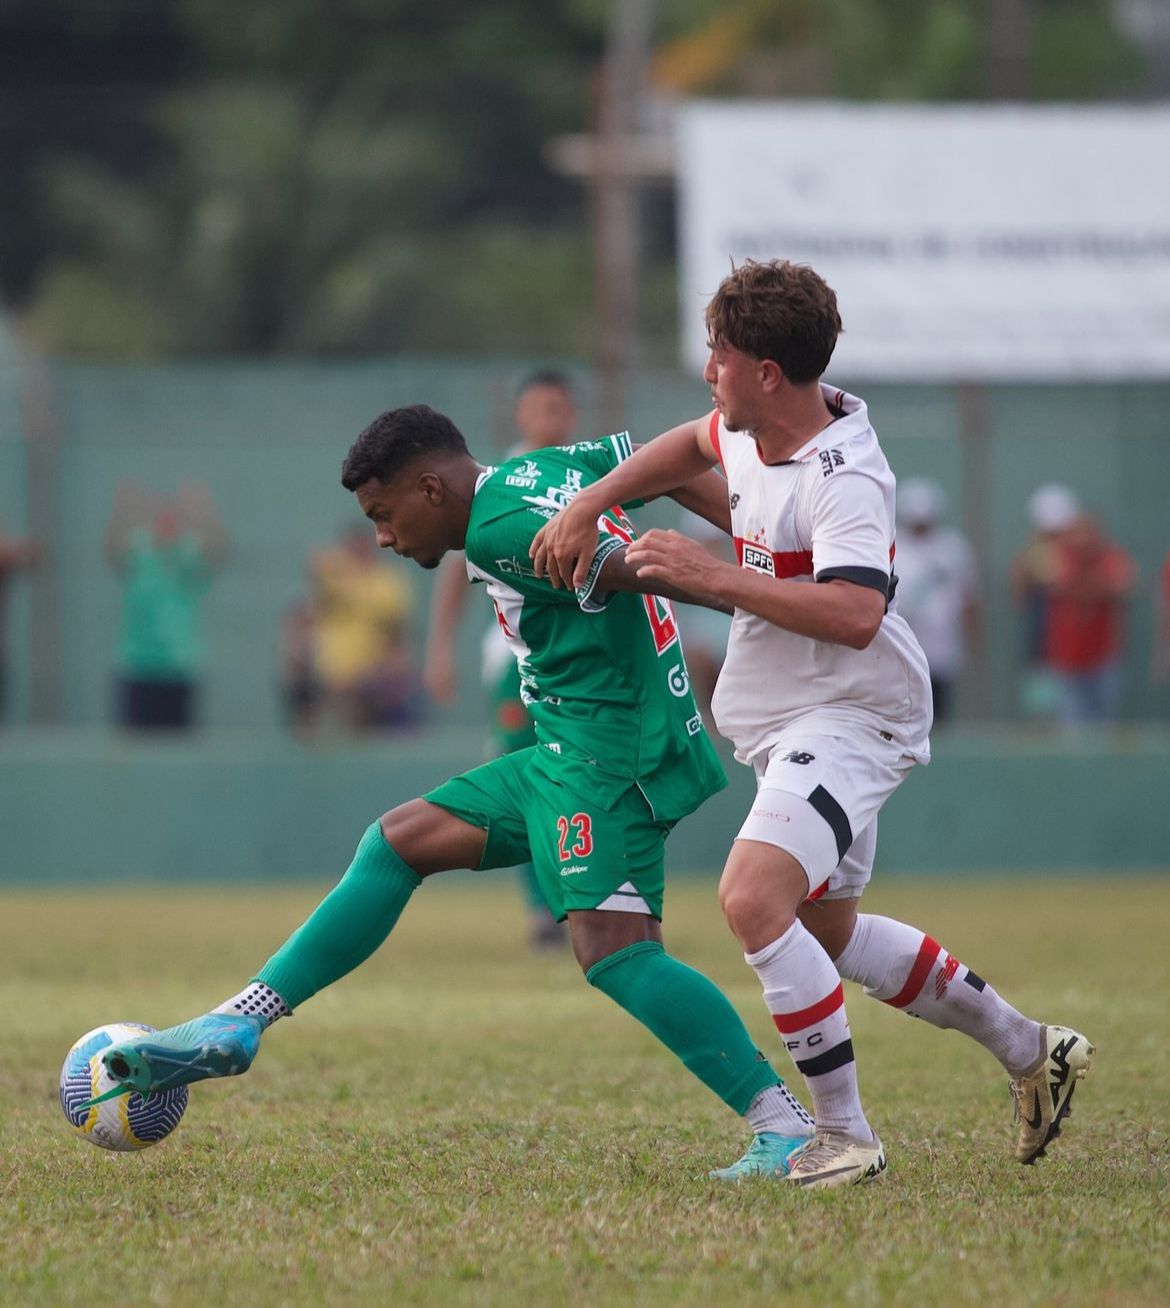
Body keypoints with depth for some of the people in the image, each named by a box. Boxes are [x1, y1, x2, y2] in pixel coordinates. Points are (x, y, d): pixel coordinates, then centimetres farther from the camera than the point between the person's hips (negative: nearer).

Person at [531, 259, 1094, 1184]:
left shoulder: (843, 479, -24)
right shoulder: (755, 432, 3)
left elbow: (854, 614, -37)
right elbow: (691, 447, 26)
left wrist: (712, 577, -35)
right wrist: (589, 506, 13)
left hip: (850, 717, -11)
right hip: (789, 724, 11)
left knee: (753, 899, -28)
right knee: (829, 932, 22)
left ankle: (845, 1135, -19)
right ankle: (1031, 1053, 37)